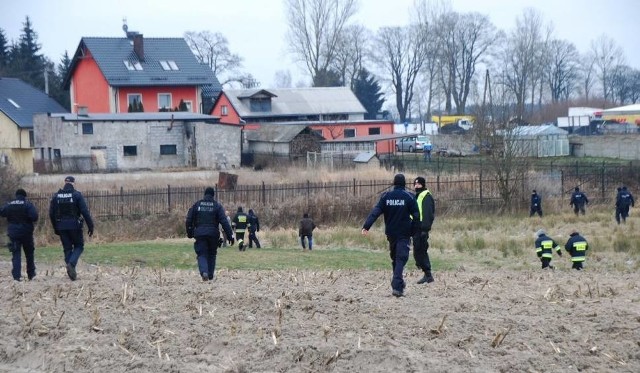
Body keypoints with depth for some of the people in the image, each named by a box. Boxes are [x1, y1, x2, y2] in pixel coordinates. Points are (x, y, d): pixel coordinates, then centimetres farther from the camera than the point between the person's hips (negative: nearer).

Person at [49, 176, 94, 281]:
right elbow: (85, 212, -12)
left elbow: (51, 213, 7)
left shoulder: (56, 196, 4)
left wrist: (55, 228, 17)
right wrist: (90, 226, -7)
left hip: (61, 227, 4)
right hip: (75, 226, -3)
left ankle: (71, 272, 8)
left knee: (67, 249, 11)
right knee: (79, 246, 11)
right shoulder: (77, 195, -8)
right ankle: (71, 264, -14)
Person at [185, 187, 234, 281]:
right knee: (211, 254, 16)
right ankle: (211, 274, 19)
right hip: (213, 234, 0)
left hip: (200, 234, 0)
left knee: (202, 254, 1)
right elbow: (224, 221, -8)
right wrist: (230, 235, -7)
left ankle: (204, 272, -23)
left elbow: (188, 220, 5)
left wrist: (189, 233, 18)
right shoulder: (217, 206, -1)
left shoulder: (196, 205, 5)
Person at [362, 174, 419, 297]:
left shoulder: (386, 196, 0)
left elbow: (375, 211, -10)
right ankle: (397, 286, -21)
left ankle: (398, 284, 30)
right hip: (404, 234, -3)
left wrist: (366, 226, -16)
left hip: (391, 233, 3)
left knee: (394, 258, 20)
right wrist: (413, 231, 1)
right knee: (401, 259, -6)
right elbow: (416, 216, -9)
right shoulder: (409, 197, -6)